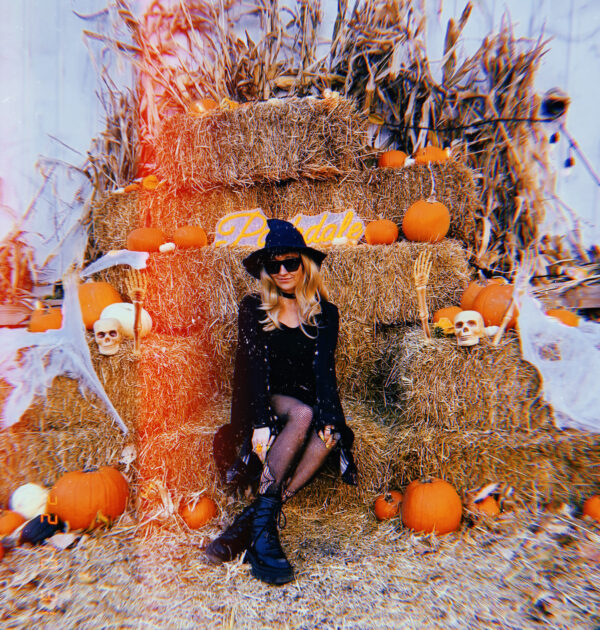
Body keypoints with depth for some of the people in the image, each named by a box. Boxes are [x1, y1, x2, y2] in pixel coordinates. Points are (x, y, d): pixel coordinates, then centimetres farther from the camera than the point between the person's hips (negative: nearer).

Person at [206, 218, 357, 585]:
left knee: (330, 433, -30)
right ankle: (263, 522, -27)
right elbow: (255, 366, -9)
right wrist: (261, 422, -23)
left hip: (306, 405, 2)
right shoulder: (253, 309, 3)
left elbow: (324, 369, -6)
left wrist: (329, 418, -24)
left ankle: (253, 518, -25)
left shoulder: (325, 314, 6)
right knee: (303, 414, -33)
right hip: (264, 405, -2)